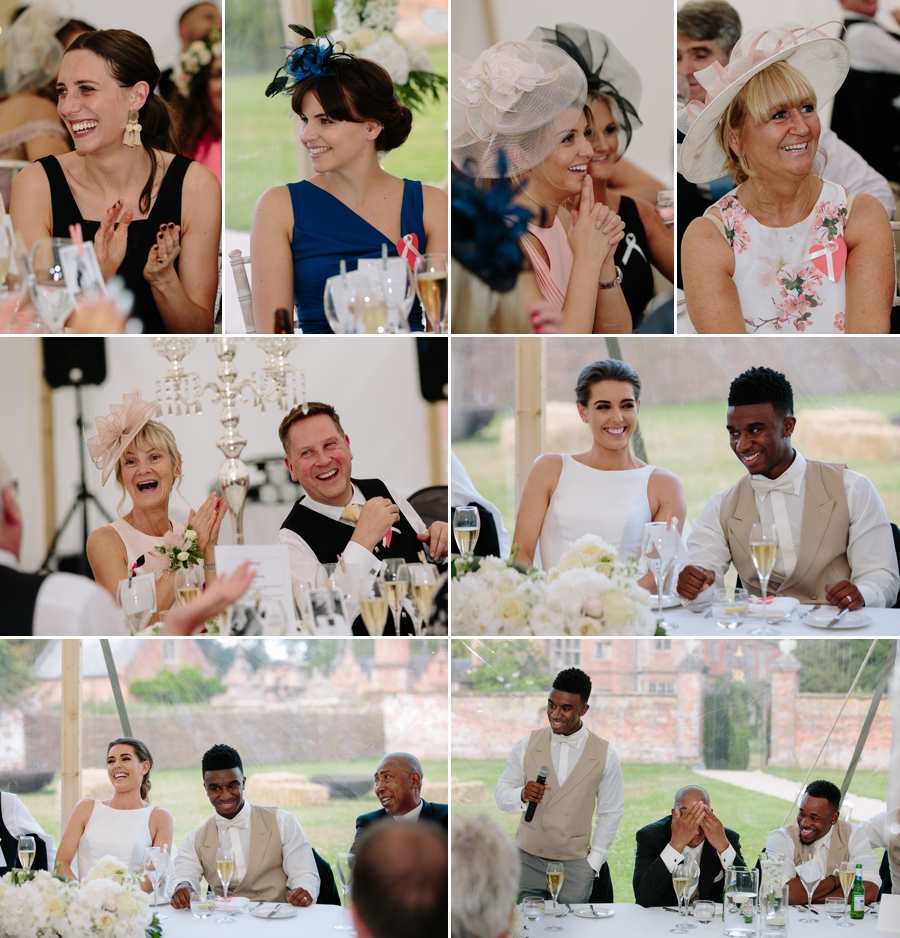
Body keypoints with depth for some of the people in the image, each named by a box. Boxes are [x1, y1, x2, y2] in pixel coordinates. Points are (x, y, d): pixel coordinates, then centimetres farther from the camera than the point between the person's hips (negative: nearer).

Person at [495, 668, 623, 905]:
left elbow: (611, 812, 6)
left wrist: (594, 860, 1)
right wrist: (522, 795, -18)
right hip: (528, 859, 1)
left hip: (575, 865, -1)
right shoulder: (527, 747, 1)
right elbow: (501, 794, 5)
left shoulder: (604, 756, -1)